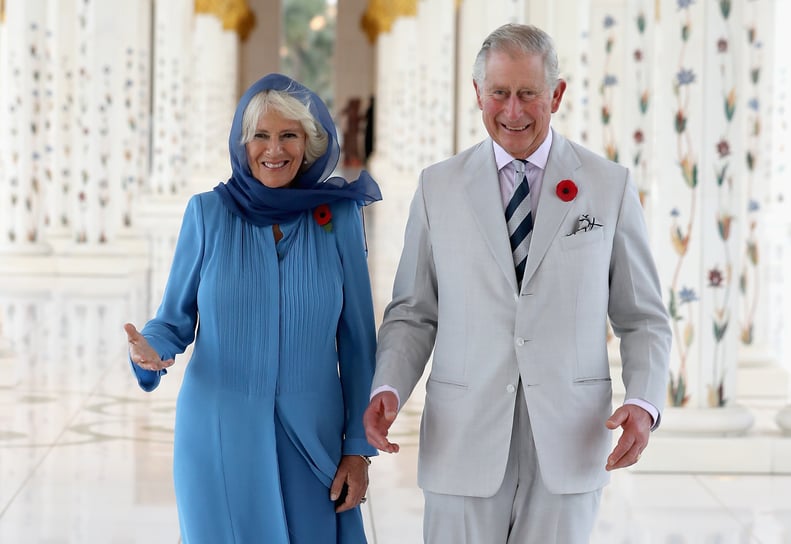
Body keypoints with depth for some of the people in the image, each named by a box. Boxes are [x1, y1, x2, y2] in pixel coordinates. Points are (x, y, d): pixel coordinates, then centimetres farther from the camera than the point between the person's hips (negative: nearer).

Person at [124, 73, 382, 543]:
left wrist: (359, 447, 0)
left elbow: (357, 340, 2)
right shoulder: (208, 213, -1)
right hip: (219, 432, 0)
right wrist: (149, 351, -18)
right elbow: (175, 319, 5)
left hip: (311, 435, 1)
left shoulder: (340, 216, 0)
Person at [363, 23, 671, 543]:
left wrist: (644, 404, -10)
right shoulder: (438, 187, 6)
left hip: (568, 442, 0)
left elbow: (644, 319, 6)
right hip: (464, 439, 0)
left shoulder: (610, 186, 4)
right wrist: (387, 391, -9)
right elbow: (412, 314, 9)